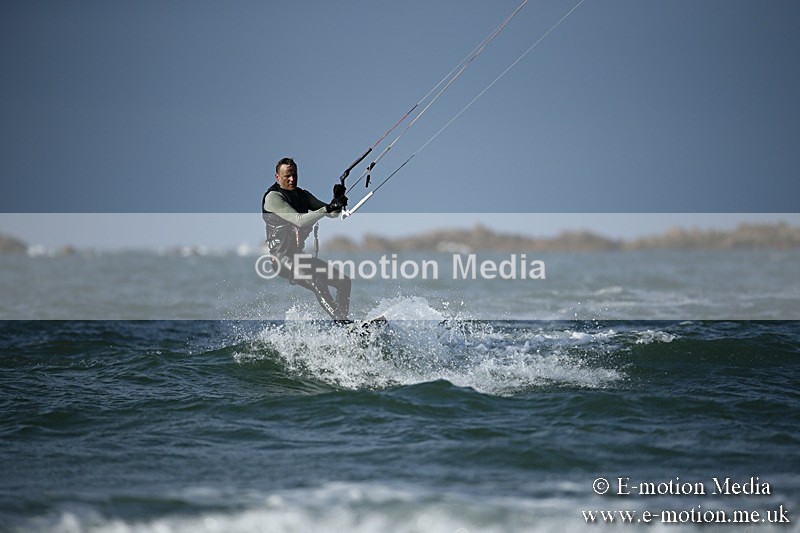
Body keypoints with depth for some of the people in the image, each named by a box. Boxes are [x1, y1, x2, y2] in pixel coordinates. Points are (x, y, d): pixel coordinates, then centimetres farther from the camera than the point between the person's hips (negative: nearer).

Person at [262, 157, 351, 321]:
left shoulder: (302, 195, 14)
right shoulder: (273, 197, -10)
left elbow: (332, 213, 9)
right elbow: (299, 220, -23)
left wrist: (337, 201, -14)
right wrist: (328, 208, -32)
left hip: (301, 255, 9)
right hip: (283, 256, -9)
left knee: (344, 281, 2)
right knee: (317, 283, -31)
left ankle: (344, 319, 3)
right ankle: (341, 321, -41)